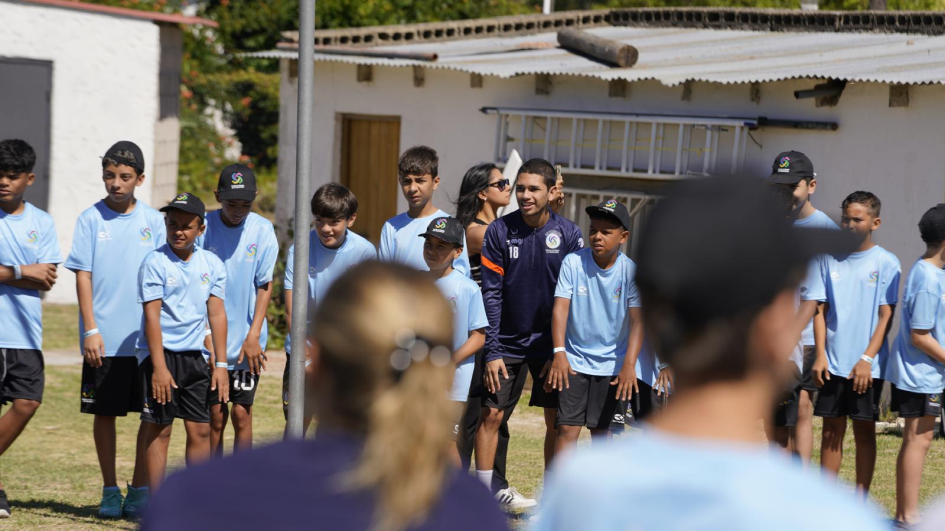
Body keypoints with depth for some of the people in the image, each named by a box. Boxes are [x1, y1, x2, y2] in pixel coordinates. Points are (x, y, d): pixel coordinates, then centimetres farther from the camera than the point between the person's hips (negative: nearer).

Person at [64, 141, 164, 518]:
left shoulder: (153, 221, 5)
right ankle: (110, 490, 15)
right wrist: (90, 330, -8)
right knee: (104, 413, 5)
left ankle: (140, 489, 13)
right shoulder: (91, 219, 1)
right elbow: (83, 276, -1)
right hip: (105, 338, -1)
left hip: (147, 337, 1)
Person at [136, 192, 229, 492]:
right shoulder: (155, 263, -8)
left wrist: (221, 364, 2)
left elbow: (217, 314, 8)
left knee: (201, 429, 4)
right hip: (160, 354, -4)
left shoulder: (212, 264, 6)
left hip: (194, 355, 5)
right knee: (159, 429, -2)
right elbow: (152, 316, -11)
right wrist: (159, 367, -17)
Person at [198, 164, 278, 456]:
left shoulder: (262, 230, -2)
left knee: (242, 414, 1)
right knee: (215, 416, 4)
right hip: (211, 340, 0)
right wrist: (205, 336, -7)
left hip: (247, 341, 0)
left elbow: (265, 286, 0)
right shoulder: (204, 227, -4)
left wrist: (253, 337, -7)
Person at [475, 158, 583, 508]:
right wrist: (491, 351, -9)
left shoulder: (569, 235, -5)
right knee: (491, 414, -3)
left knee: (557, 420, 2)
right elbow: (491, 294, -4)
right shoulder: (499, 232, -5)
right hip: (508, 342, 0)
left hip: (551, 343, 0)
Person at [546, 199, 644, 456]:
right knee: (567, 428, -8)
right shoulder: (573, 263, -8)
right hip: (574, 361, -1)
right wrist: (559, 353, -24)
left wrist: (629, 365, -22)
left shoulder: (631, 271, -8)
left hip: (612, 365, 1)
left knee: (601, 430, 9)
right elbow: (560, 307, -12)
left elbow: (637, 321, -11)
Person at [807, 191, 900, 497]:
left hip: (867, 366, -3)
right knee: (832, 429, 6)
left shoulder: (886, 262, -3)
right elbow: (820, 309, 6)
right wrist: (820, 355, -3)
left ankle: (860, 500, 10)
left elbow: (886, 316, -5)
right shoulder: (830, 259, 5)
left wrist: (867, 359, -12)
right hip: (833, 363, 3)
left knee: (864, 429, 4)